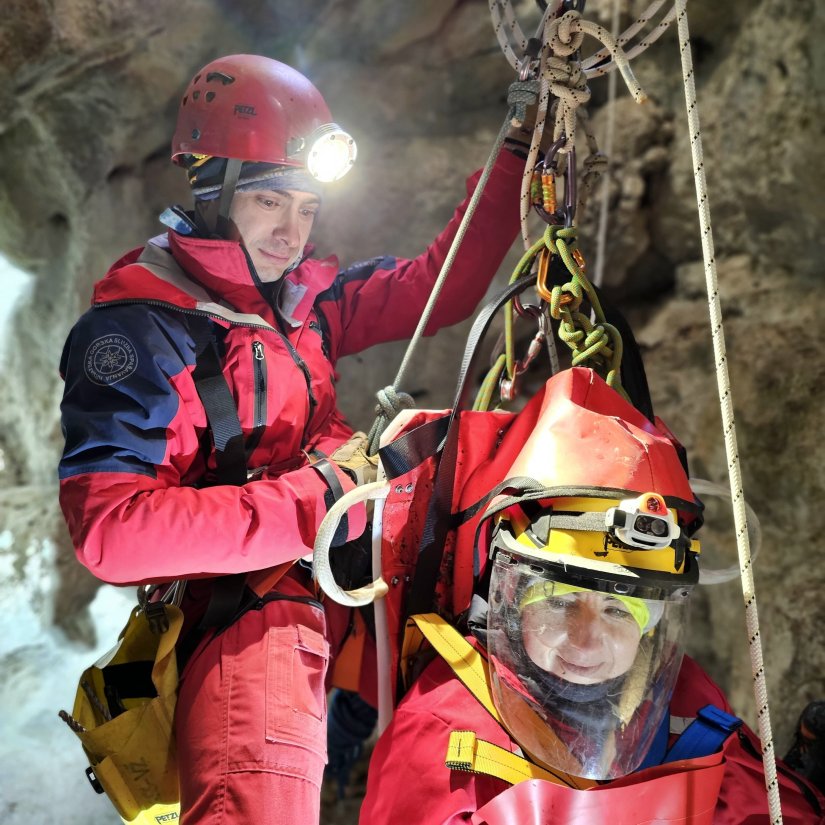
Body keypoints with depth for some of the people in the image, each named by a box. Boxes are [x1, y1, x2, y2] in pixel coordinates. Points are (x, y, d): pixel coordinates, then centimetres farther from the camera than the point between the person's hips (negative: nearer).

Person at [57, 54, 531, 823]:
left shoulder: (301, 296, 12)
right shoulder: (138, 327, -8)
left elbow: (437, 288, 21)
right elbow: (112, 531, -19)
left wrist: (520, 152, 16)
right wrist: (314, 501, -19)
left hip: (340, 585, 9)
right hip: (245, 619, -9)